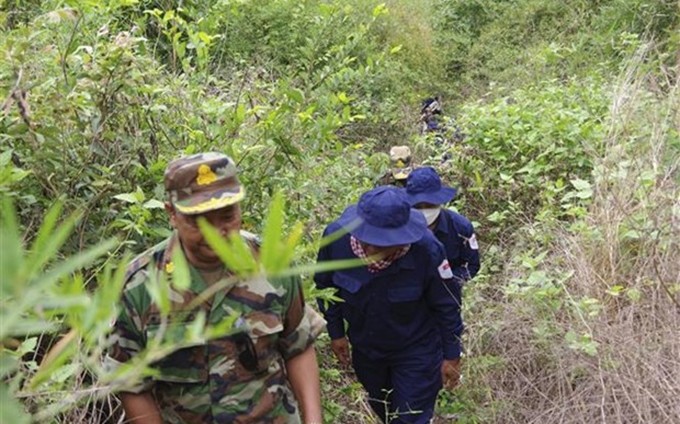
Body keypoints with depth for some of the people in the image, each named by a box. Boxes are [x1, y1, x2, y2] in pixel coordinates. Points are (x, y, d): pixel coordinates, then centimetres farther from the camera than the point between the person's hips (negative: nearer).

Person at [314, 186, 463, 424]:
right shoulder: (336, 236, -30)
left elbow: (446, 305, -16)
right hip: (364, 347, 4)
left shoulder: (426, 250, -35)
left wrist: (451, 355, -6)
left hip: (416, 350, -3)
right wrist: (336, 332, 1)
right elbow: (325, 286, -8)